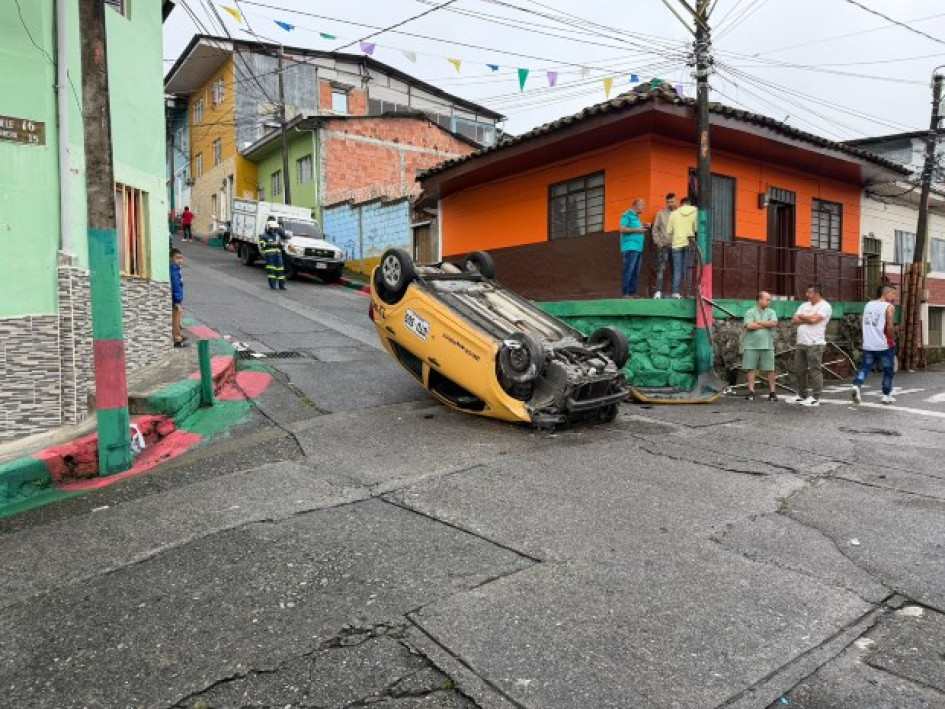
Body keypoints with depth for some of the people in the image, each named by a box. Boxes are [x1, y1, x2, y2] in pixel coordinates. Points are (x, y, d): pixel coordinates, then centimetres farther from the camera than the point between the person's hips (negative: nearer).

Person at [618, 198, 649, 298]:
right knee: (628, 271, -13)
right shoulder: (627, 214, -3)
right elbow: (622, 229, -12)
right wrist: (637, 230, -13)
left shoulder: (636, 216, 23)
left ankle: (632, 293, 8)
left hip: (638, 248, 9)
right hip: (630, 247, -9)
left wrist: (643, 227, 12)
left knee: (636, 272, 6)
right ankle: (625, 293, -13)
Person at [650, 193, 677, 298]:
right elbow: (655, 229, 6)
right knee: (661, 269, -9)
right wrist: (658, 242, -4)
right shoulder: (660, 213, 7)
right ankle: (658, 291, -12)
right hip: (663, 245, -1)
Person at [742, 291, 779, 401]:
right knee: (750, 368, 1)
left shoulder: (771, 312, 10)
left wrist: (759, 322, -7)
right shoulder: (750, 312, 2)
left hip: (767, 346, 2)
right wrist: (766, 325, -5)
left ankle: (772, 392, 10)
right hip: (751, 345, -2)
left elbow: (774, 323, -8)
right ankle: (751, 392, 7)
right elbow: (749, 326, -13)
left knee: (770, 369, 4)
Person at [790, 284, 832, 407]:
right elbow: (794, 320, 7)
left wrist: (801, 316, -1)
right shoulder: (804, 305, 18)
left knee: (814, 371, -5)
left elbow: (813, 319, -19)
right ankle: (801, 395, 21)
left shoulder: (825, 306, -5)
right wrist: (808, 319, -8)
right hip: (801, 343, 8)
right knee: (799, 370, 11)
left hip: (815, 344, -8)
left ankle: (815, 398, 0)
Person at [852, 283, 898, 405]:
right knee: (889, 371, 10)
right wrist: (893, 339, 1)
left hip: (868, 345, 5)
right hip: (884, 345, -5)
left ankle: (856, 386, -17)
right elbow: (890, 327, -15)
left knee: (865, 367, 8)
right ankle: (887, 396, 17)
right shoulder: (889, 307, -9)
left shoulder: (868, 305, 11)